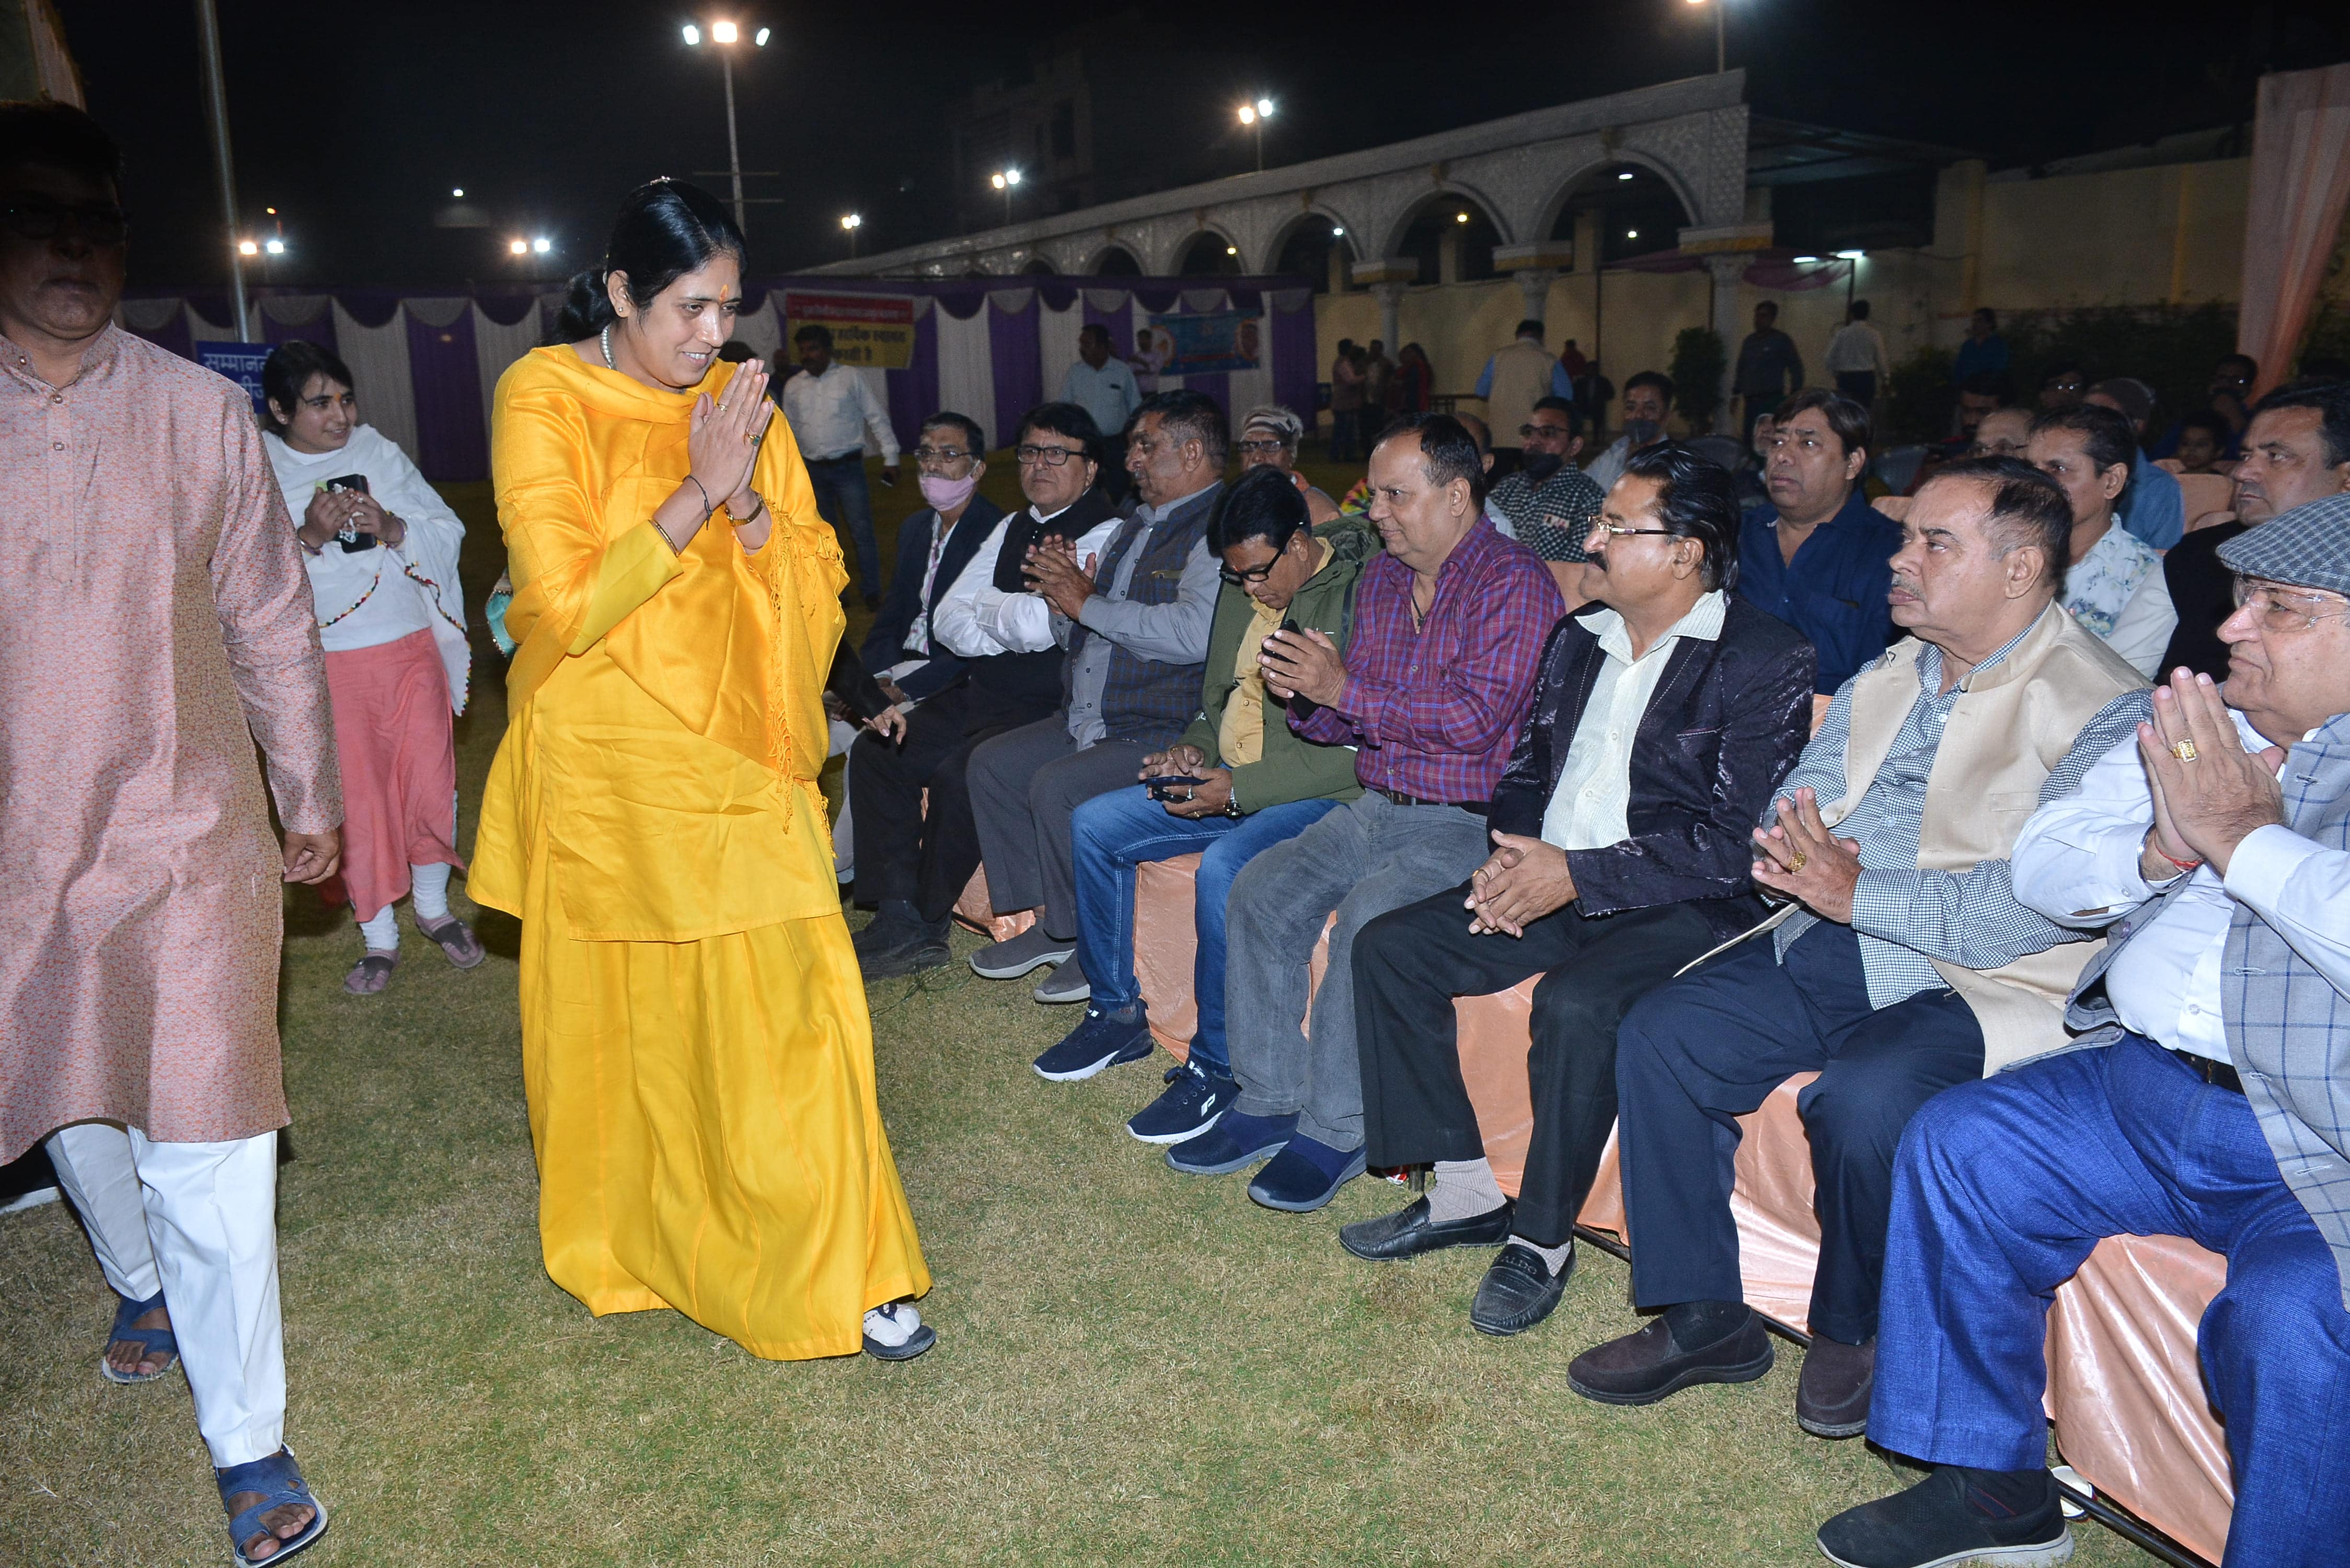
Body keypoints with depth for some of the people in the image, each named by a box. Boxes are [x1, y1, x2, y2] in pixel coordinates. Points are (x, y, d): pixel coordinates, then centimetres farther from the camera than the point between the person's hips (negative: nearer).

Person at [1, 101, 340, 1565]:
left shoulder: (203, 412, 0)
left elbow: (271, 620, 6)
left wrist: (312, 797, 10)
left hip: (188, 837, -2)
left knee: (205, 1146, -3)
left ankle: (249, 1446, 10)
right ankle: (146, 1285, 49)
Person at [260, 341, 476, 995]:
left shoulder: (380, 454, 4)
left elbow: (446, 531, -1)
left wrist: (391, 526, -19)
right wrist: (309, 536, -26)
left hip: (411, 650, 2)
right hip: (327, 664, -2)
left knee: (431, 781, 6)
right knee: (354, 799, 5)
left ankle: (434, 908, 28)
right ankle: (378, 937, 20)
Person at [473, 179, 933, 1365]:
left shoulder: (738, 401, 7)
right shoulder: (543, 398, -7)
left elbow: (816, 578, 5)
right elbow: (569, 605, -16)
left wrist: (747, 497, -13)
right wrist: (698, 490, -18)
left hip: (740, 759, 3)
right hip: (607, 768, -3)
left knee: (788, 1003, 0)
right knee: (623, 1017, 10)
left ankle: (831, 1271, 11)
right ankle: (626, 1247, 33)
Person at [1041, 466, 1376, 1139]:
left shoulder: (1362, 596, -16)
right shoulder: (1243, 591, 10)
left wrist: (1239, 790, -23)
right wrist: (1195, 749, 1)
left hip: (1319, 796, -9)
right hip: (1231, 781, 9)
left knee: (1223, 866, -35)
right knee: (1093, 826, 0)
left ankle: (1216, 1069, -18)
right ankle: (1117, 1014, 12)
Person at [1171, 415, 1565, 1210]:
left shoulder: (1514, 581, -10)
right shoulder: (1381, 579, 13)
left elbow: (1476, 718, -22)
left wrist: (1344, 688, -20)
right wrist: (1304, 698, -6)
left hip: (1471, 821, -7)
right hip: (1378, 807, 8)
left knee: (1367, 915, -30)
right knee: (1260, 891, -10)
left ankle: (1339, 1131, -13)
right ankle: (1270, 1101, 0)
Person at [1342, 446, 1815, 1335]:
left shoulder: (1767, 662, -9)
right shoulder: (1579, 638, 13)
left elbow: (1735, 842, -17)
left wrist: (1576, 875, -20)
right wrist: (1513, 859, -3)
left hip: (1684, 904, -7)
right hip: (1553, 879, 7)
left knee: (1577, 1001, -35)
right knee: (1388, 947, -9)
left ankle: (1544, 1237, -11)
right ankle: (1465, 1195, 0)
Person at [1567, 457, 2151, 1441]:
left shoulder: (2103, 710, -10)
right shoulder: (1884, 678, 16)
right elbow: (1790, 809, 14)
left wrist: (1856, 893, -22)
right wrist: (1797, 848, -10)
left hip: (1977, 985, -7)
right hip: (1829, 951, 7)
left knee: (1859, 1100, -33)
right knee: (1658, 1034, -11)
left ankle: (1856, 1333, -1)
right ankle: (1704, 1319, 1)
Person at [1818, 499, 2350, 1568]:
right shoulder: (2198, 727, 13)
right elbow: (2041, 869, 12)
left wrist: (2240, 831, -15)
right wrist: (2165, 848, -7)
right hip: (2149, 1086, 7)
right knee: (1959, 1142, -4)